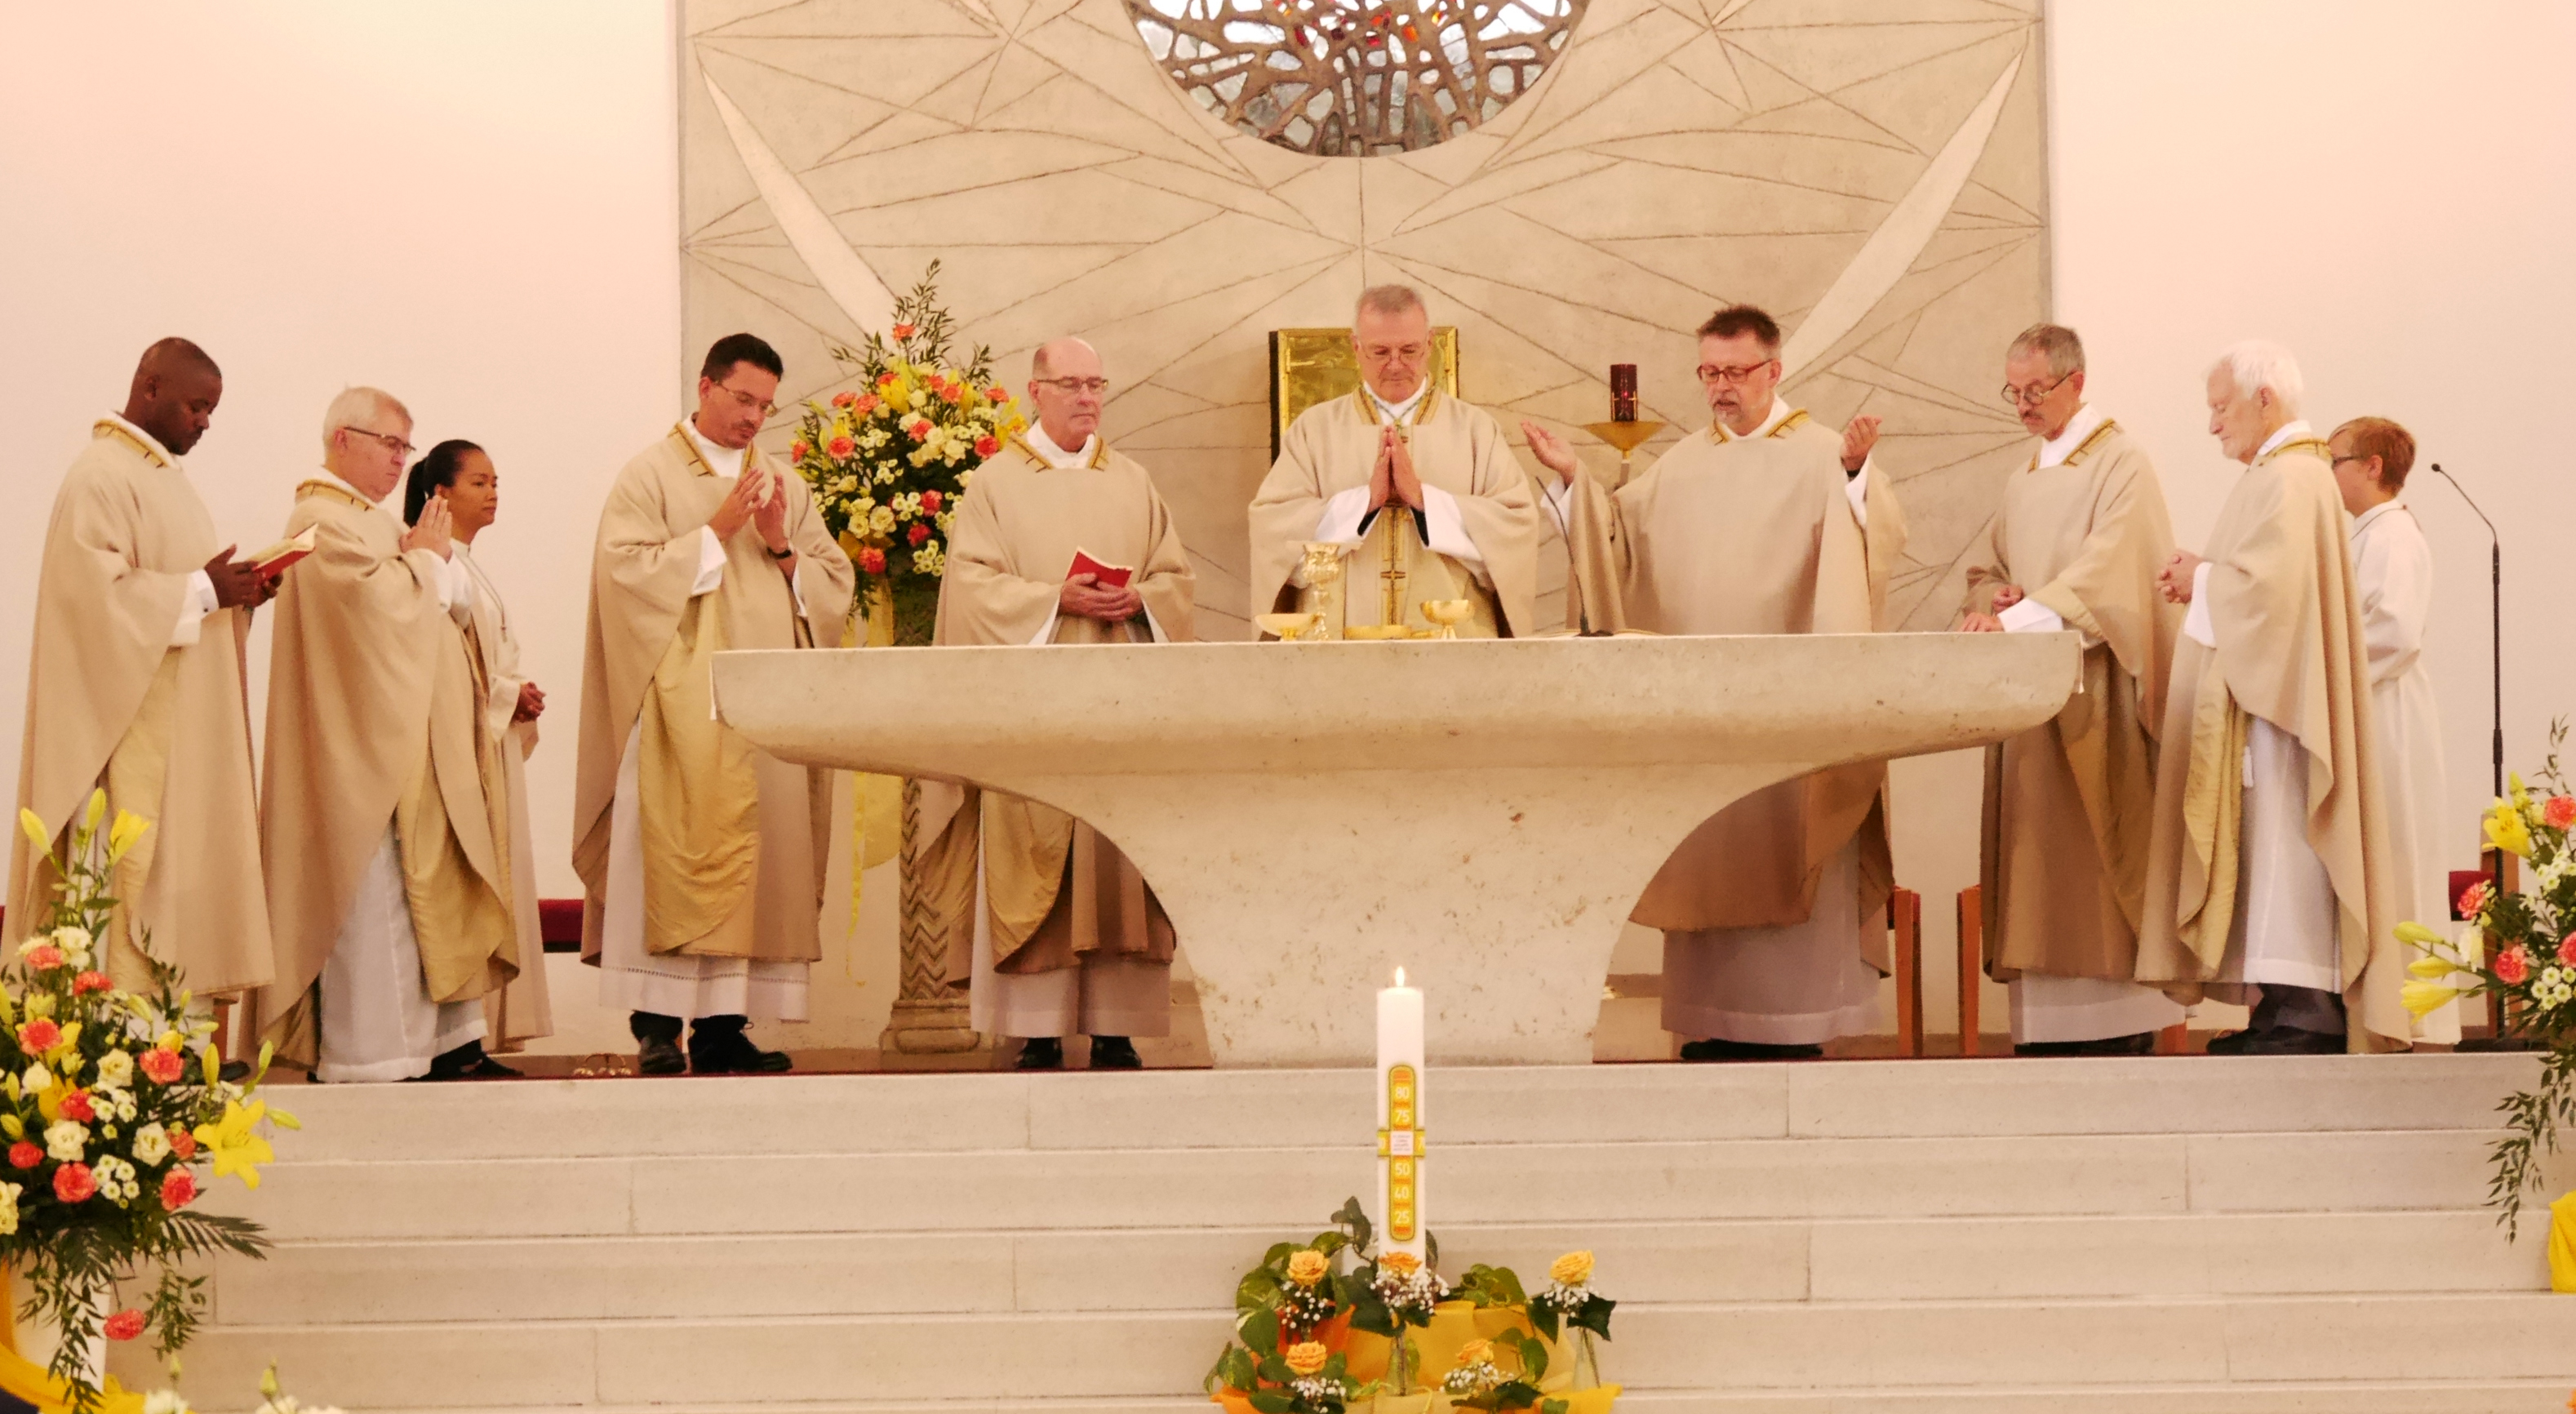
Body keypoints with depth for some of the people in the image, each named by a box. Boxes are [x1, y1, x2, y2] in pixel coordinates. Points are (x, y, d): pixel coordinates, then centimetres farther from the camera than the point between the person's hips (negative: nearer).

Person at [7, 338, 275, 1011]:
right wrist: (203, 591, -19)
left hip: (184, 723, 10)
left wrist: (231, 589, 5)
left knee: (190, 865, 7)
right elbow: (100, 591, -22)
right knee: (143, 872, -10)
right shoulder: (101, 476, -12)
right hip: (137, 722, -10)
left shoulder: (161, 472, 18)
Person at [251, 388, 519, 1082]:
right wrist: (427, 558, -6)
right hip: (367, 744, -10)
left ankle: (448, 1041, 12)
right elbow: (382, 604, -23)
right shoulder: (324, 523, -11)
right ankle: (370, 1052, -6)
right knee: (376, 892, -9)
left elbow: (459, 605, 16)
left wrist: (436, 559, -3)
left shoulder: (377, 520, 19)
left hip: (415, 744, 10)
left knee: (440, 891, 9)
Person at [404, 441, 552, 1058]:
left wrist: (519, 698, 8)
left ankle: (485, 1027, 9)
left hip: (493, 738, 10)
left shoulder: (470, 567, 20)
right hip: (459, 739, -10)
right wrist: (510, 695, -12)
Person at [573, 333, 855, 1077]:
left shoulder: (785, 484, 18)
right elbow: (627, 570, -8)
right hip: (683, 700, -5)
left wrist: (781, 548, -4)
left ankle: (724, 1022, 1)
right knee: (677, 844, -13)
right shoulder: (650, 474, 4)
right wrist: (717, 532, -10)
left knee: (763, 854, -1)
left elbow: (834, 583, 13)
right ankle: (656, 1020, -12)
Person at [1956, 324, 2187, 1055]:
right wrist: (1993, 600, -2)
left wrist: (2023, 616, -27)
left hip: (2094, 697, -7)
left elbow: (2109, 568, -19)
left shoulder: (2122, 465, -6)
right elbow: (1986, 572, 22)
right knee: (2038, 861, 3)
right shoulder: (2023, 485, 20)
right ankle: (2048, 1026, 4)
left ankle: (2120, 1019, -8)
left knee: (2096, 853, -10)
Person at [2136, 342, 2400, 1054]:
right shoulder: (2275, 475, 19)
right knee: (2269, 844, 8)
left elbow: (2266, 585, -23)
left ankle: (2306, 1011, -12)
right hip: (2258, 693, 11)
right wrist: (2203, 573, 7)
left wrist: (2200, 582, -6)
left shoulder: (2292, 479, -14)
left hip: (2279, 697, -11)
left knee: (2283, 840, -11)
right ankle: (2288, 1007, 9)